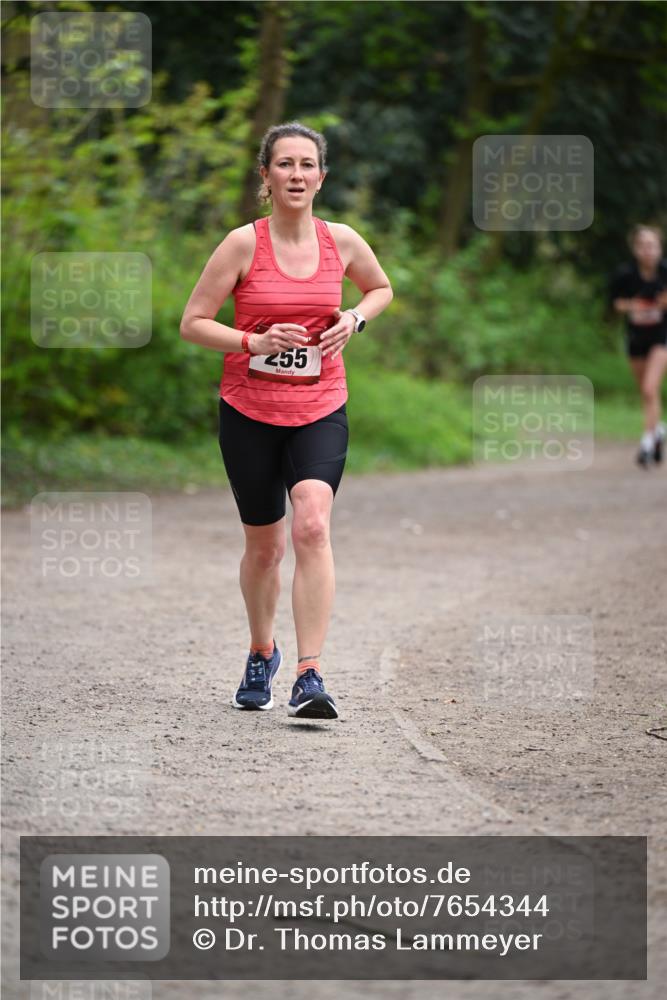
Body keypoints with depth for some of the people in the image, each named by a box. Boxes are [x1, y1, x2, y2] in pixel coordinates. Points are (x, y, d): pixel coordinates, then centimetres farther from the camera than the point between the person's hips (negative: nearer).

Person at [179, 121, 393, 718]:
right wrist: (255, 342, -20)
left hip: (321, 410, 0)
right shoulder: (244, 244, -7)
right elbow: (193, 323, -5)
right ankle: (262, 654, 38)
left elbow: (382, 289, 21)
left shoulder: (341, 241, 0)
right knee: (264, 544, 11)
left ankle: (309, 676, -23)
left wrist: (355, 320, 0)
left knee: (312, 527, -21)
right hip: (250, 411, 0)